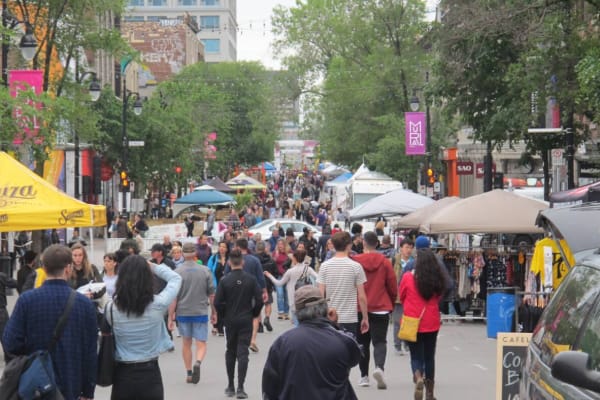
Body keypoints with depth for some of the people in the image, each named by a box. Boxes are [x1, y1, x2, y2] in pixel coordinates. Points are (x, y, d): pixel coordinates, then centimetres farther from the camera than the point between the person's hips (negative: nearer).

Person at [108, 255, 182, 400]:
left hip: (122, 375, 1)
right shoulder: (157, 305, -13)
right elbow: (175, 278, 4)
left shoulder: (112, 308, -10)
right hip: (150, 373, -1)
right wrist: (152, 267, 13)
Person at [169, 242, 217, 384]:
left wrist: (171, 317, -1)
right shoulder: (205, 270, -3)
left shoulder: (177, 272, -6)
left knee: (186, 342, 16)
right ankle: (198, 362, -26)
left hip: (183, 312, 1)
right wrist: (214, 312, 14)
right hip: (201, 312, 0)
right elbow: (212, 294, 2)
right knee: (201, 343, 3)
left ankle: (189, 373, 18)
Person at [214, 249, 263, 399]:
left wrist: (224, 314, 8)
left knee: (230, 352, 15)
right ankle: (240, 388, -7)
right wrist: (254, 314, 9)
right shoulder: (251, 279, -7)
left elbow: (217, 302, -10)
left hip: (230, 320, 1)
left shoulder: (225, 280, -9)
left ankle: (230, 387, 20)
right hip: (246, 320, -1)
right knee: (243, 352, 0)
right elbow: (259, 300, -7)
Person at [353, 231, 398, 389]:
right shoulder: (385, 262, -4)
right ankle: (379, 367, -25)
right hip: (381, 308, -1)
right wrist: (391, 304, 18)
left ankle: (364, 376, 16)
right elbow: (393, 287, 1)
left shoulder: (355, 261, -6)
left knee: (363, 343, 13)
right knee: (379, 341, 1)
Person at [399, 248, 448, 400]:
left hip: (413, 323, -2)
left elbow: (401, 297, 5)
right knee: (429, 357, 16)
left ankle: (418, 378, -24)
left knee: (416, 357, 6)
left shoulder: (408, 277, -11)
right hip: (432, 323, 2)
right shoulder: (437, 279, -4)